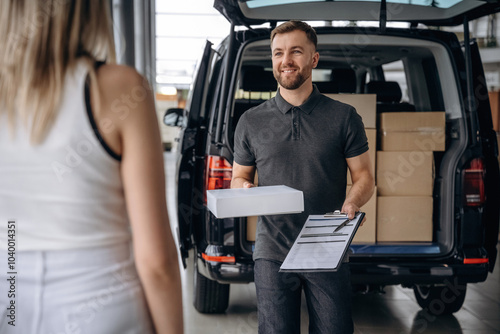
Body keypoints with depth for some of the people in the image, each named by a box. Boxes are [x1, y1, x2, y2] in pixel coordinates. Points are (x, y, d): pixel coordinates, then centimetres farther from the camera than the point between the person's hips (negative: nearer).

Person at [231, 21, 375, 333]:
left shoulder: (344, 117, 4)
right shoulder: (252, 122, 8)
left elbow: (364, 176, 6)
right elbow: (239, 177, 17)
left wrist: (352, 203, -15)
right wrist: (243, 189, -7)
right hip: (272, 254, 1)